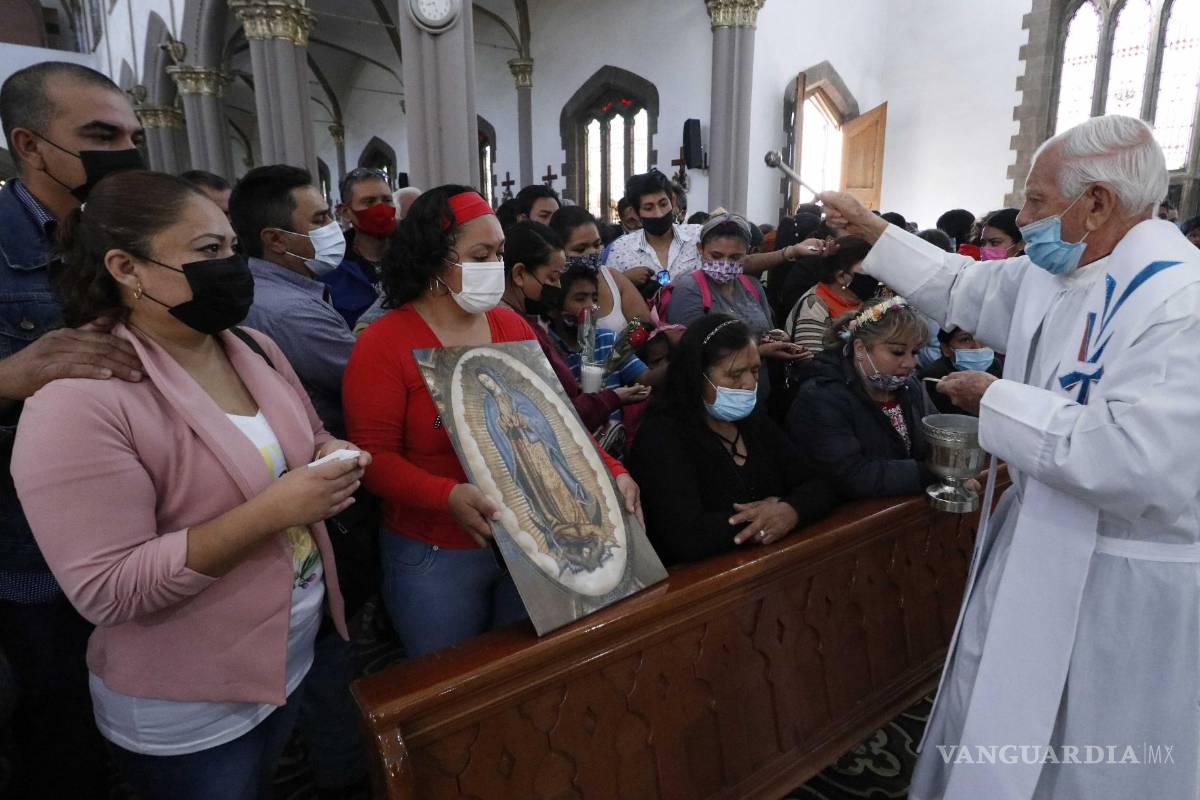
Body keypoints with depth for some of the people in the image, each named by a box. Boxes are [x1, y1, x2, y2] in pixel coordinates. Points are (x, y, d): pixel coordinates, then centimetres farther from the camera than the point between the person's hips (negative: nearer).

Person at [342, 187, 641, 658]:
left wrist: (612, 472, -9)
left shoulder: (512, 326, 1)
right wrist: (450, 496, -32)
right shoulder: (384, 343, -11)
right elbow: (374, 455, -15)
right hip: (434, 556, -4)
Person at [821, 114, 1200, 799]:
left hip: (1123, 584, -8)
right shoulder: (1051, 276, 1)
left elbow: (1140, 459, -34)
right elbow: (962, 288, 18)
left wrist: (998, 401, -22)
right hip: (1037, 547, 8)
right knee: (991, 718, 24)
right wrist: (871, 230, 19)